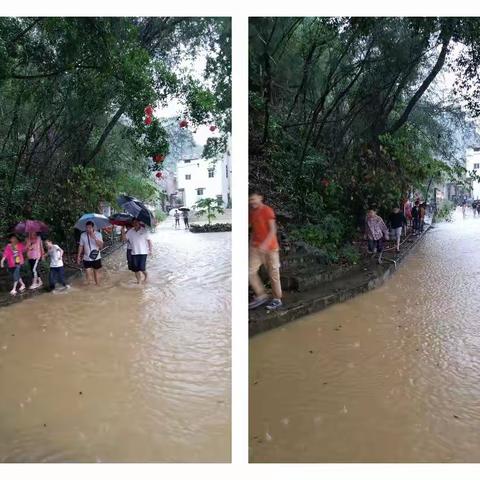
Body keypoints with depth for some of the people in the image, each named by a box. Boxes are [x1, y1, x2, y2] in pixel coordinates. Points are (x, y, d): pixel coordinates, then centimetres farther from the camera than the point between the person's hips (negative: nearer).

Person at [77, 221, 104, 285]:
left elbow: (101, 245, -17)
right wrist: (78, 256, 5)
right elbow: (81, 246, 6)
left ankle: (97, 285, 28)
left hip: (96, 258, 0)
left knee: (97, 272, 13)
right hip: (86, 259, 0)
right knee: (88, 274, -4)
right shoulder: (83, 235, -3)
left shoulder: (98, 234, -8)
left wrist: (94, 238, -28)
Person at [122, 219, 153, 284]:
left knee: (142, 267, -8)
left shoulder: (144, 231, -6)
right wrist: (123, 232, -11)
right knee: (136, 268, 6)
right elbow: (124, 239, 5)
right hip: (134, 253, 4)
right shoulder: (130, 231, 3)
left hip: (143, 252, -4)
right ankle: (138, 281, 24)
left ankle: (145, 275, 23)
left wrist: (150, 250, -4)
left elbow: (149, 241, -2)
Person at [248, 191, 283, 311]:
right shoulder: (251, 212, 8)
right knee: (250, 272, -2)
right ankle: (261, 295, 11)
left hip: (270, 247, -6)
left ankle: (277, 299, 15)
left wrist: (265, 243, -28)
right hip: (255, 247, 6)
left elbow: (273, 230, -17)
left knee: (273, 274, 3)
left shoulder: (267, 210, -11)